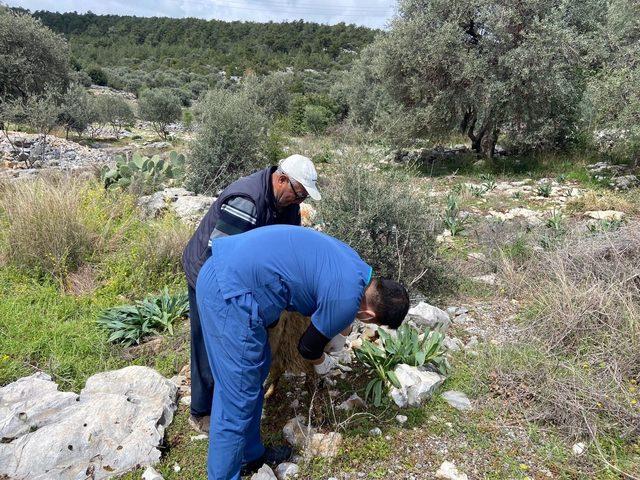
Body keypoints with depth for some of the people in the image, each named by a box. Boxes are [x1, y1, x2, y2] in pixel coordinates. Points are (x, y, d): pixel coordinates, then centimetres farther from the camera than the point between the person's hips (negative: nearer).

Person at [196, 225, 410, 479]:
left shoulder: (352, 261, 10)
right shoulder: (345, 302, -14)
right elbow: (309, 346, 4)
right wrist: (322, 363, 27)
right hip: (230, 292, -10)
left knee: (256, 371, 22)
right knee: (238, 399, 1)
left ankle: (250, 456, 40)